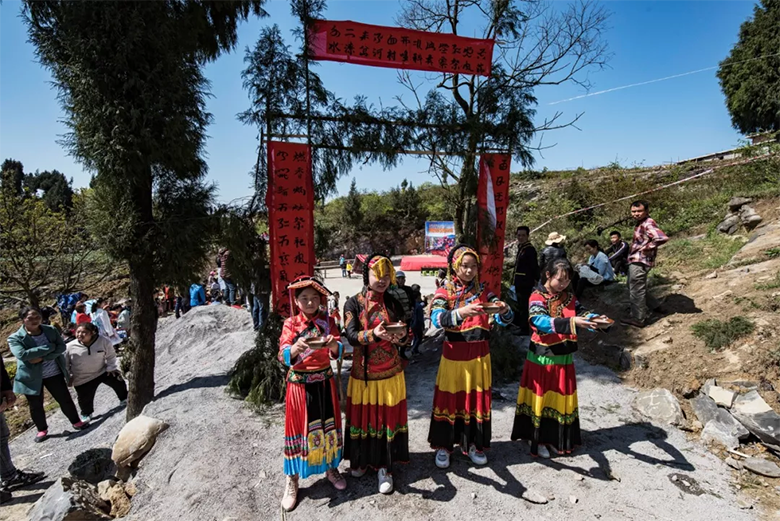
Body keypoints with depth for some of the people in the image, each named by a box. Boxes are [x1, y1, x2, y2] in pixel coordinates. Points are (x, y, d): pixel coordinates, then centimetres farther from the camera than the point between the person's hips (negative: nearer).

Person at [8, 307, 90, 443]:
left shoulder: (51, 330, -3)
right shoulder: (15, 338, -11)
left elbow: (61, 347, -11)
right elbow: (22, 354, -27)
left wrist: (42, 358, -24)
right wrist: (49, 347, -24)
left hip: (54, 373, 1)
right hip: (32, 376, -1)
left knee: (65, 399, 8)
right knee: (36, 406, 13)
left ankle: (76, 422, 26)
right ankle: (42, 430, 34)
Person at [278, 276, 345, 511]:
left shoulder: (327, 320, -2)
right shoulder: (291, 324, -6)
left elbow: (339, 352, -10)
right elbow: (284, 356, -18)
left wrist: (334, 345, -33)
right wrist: (295, 348, -39)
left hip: (324, 382, 2)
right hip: (299, 384, -2)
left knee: (328, 425, 13)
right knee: (299, 429, 6)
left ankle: (331, 468, 34)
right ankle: (292, 480, 22)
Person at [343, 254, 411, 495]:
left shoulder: (393, 303, 1)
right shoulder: (354, 303, -6)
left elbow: (409, 335, -3)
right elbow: (351, 336, -17)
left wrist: (401, 337, -26)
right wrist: (373, 334, -35)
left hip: (390, 372, 1)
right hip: (363, 372, -1)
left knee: (388, 417, 6)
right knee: (362, 416, 11)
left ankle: (384, 467, 22)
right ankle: (361, 459, 34)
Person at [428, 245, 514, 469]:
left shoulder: (484, 292, 3)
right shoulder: (444, 292, -7)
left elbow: (505, 320, -5)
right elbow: (437, 319, -24)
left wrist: (504, 310, -28)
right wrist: (461, 312, -42)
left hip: (479, 355, 3)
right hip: (453, 355, -3)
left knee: (477, 399, 12)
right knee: (450, 399, 5)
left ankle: (473, 444, 30)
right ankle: (443, 446, 22)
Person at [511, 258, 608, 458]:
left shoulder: (568, 296, 5)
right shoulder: (537, 297, -15)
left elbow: (580, 312, 0)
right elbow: (541, 321, -30)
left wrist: (594, 318, -23)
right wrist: (572, 322, -41)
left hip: (564, 357, 6)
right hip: (542, 357, -6)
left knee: (561, 398, 14)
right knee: (541, 397, 5)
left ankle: (556, 438, 30)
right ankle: (537, 439, 20)